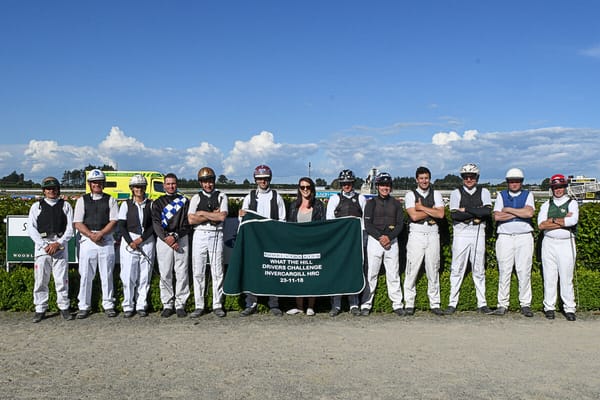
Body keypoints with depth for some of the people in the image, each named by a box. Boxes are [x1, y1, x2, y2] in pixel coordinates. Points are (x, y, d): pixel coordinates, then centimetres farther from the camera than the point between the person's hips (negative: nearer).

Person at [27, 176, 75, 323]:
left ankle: (64, 307, 10)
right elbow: (31, 228, 3)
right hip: (42, 245, 0)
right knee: (40, 280, 1)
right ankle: (40, 309, 10)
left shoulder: (65, 206, 12)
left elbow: (70, 228, 5)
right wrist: (44, 245, -8)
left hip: (61, 246, 0)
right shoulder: (36, 206, 12)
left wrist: (58, 243, -9)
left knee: (62, 279, 0)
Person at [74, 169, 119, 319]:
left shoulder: (110, 200, 8)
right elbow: (77, 223, 3)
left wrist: (100, 234, -14)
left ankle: (108, 305, 11)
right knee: (86, 275, 2)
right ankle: (84, 306, 10)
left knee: (107, 275, 3)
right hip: (87, 240, 1)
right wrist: (91, 235, -11)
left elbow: (114, 221, -1)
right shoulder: (82, 200, 10)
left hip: (106, 240, 0)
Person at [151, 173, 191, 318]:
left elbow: (187, 223, 2)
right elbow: (156, 223, 0)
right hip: (163, 239, 0)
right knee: (165, 274, 0)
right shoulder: (158, 202, 11)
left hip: (181, 239, 0)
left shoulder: (184, 201, 11)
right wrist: (166, 238, -13)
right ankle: (167, 305, 8)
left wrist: (175, 236, -12)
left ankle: (180, 305, 5)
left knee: (181, 272, -2)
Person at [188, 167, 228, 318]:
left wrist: (202, 213, -6)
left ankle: (217, 305, 10)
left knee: (217, 272, 2)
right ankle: (199, 306, 9)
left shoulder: (221, 196, 6)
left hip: (216, 235, -1)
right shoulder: (196, 198, 8)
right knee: (198, 272, 2)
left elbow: (222, 216, -9)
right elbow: (191, 219, -4)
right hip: (200, 235, 1)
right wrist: (213, 215, -6)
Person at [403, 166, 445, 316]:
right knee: (412, 270, -3)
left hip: (433, 234, 2)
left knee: (433, 270, 5)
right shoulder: (410, 194, 3)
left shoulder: (436, 194, 11)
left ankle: (435, 304, 12)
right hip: (416, 234, -2)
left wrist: (422, 207, -7)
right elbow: (414, 216, -11)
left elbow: (441, 214, -5)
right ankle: (409, 304, 4)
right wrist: (432, 210, -4)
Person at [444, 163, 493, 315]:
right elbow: (455, 215, -10)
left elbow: (488, 211, -9)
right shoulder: (456, 193, 5)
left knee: (479, 270, 6)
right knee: (457, 269, -1)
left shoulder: (484, 192, 9)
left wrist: (466, 209, -10)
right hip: (461, 233, -1)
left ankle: (482, 303, 12)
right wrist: (476, 215, -10)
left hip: (478, 234, 1)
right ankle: (452, 303, 5)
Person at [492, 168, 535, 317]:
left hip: (524, 237, 0)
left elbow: (529, 213, -10)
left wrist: (508, 210, -6)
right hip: (505, 237, 0)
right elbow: (497, 216, -4)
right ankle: (502, 305, 3)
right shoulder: (501, 195, 12)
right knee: (504, 271, -2)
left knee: (524, 271, -1)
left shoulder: (528, 195, 11)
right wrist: (520, 213, -5)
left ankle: (525, 304, 6)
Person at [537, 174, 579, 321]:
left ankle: (569, 309, 6)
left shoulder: (572, 203, 5)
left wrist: (553, 220, -8)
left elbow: (573, 221, -16)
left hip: (566, 244, -2)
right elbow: (541, 225, -4)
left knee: (567, 277, -1)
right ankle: (549, 307, 10)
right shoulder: (546, 205, 12)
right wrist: (564, 221, -8)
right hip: (549, 243, 2)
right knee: (549, 277, 3)